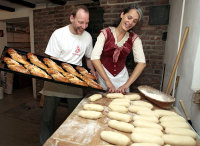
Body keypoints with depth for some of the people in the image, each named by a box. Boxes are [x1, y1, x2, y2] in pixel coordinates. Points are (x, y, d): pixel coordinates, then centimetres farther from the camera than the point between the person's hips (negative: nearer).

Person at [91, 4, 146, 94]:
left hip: (122, 76, 3)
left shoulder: (134, 38, -7)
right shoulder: (105, 33, -14)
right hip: (104, 74, -2)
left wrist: (127, 84, -22)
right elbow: (94, 58, -22)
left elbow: (142, 63, -13)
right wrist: (108, 81, -24)